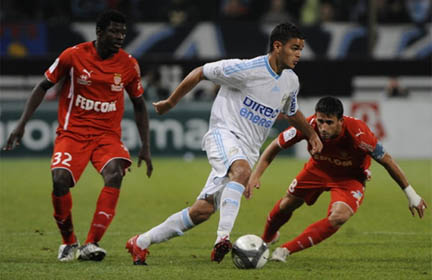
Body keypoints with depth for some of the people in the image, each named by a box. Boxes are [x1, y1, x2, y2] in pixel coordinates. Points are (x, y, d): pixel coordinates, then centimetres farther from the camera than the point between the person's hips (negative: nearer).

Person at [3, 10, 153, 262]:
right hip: (72, 133, -1)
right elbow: (44, 87, 5)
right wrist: (22, 123, -2)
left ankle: (91, 244, -27)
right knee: (60, 180, -23)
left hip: (108, 134, 1)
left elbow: (139, 104, 13)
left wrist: (145, 147, 8)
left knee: (114, 175, -29)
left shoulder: (128, 64, -1)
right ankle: (69, 241, 3)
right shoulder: (74, 56, -6)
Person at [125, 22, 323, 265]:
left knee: (203, 210, -3)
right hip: (224, 134, -6)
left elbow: (292, 112, 32)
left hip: (248, 150, 6)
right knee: (242, 171, -40)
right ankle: (223, 237, -48)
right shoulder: (246, 70, -14)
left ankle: (141, 242, 7)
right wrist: (171, 102, 5)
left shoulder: (291, 81, 8)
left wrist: (312, 134, 32)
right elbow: (200, 73, -3)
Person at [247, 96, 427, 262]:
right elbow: (275, 146, -16)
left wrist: (411, 194, -17)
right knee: (287, 205, 12)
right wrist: (255, 176, -24)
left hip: (350, 177, -3)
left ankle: (286, 250, -16)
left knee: (338, 217, -27)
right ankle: (266, 239, 47)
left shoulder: (357, 133, -39)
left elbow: (386, 160, -25)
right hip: (318, 168, 3)